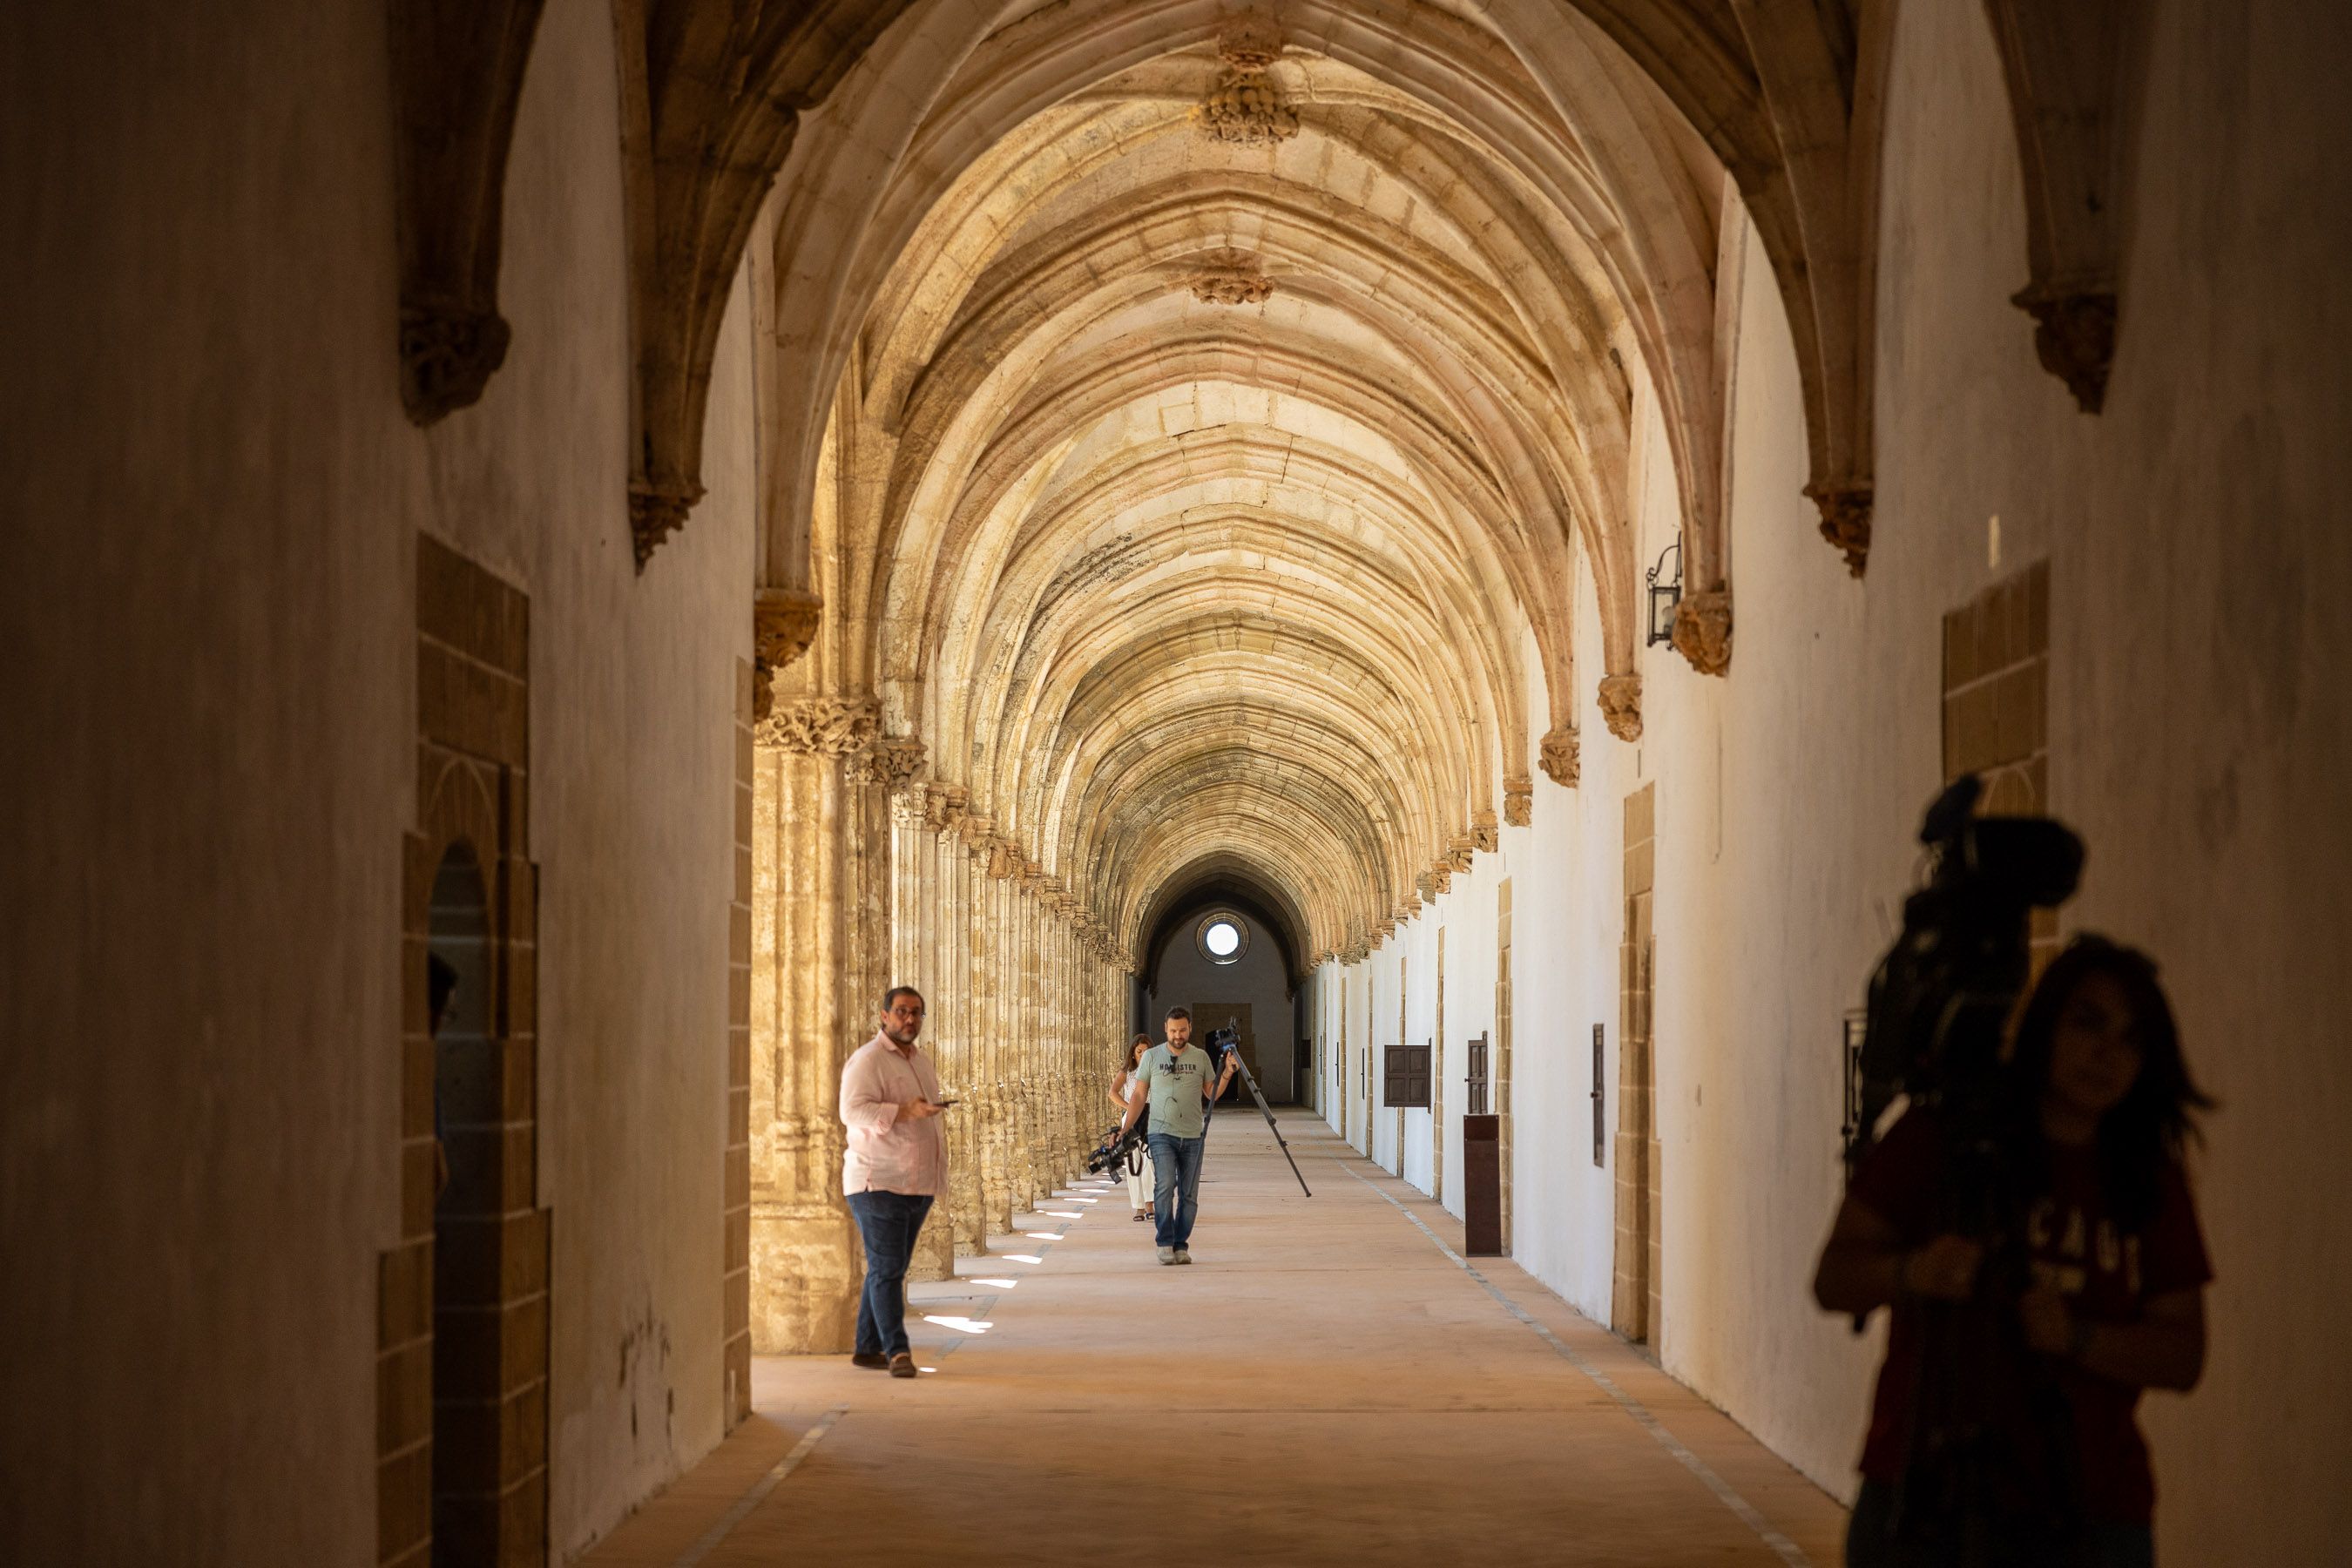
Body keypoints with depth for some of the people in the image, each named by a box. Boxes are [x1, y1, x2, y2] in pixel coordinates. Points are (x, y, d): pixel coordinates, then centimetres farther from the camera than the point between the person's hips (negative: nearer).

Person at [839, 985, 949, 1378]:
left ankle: (868, 1349, 17)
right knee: (886, 1268, -11)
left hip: (918, 1183, 9)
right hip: (879, 1182, -8)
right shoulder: (867, 1060, -11)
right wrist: (904, 1112, -30)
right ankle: (897, 1352, -14)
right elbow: (852, 1110, -23)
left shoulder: (921, 1061, 18)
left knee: (890, 1269, 11)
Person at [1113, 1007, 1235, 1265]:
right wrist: (1125, 1129, 0)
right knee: (1165, 1185, -18)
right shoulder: (1151, 1057, 4)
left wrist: (1227, 1075, -6)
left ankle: (1181, 1246, 10)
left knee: (1189, 1195, 2)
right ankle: (1165, 1243, -11)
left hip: (1193, 1136, 2)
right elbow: (1139, 1095, 7)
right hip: (1162, 1134, -2)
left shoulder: (1200, 1057, 8)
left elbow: (1211, 1094, 12)